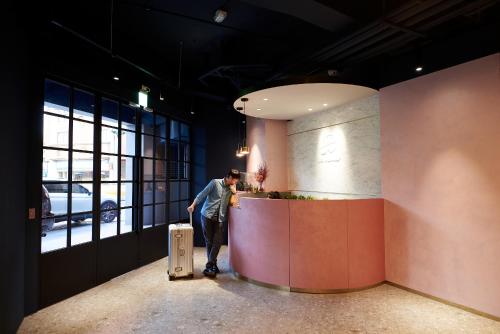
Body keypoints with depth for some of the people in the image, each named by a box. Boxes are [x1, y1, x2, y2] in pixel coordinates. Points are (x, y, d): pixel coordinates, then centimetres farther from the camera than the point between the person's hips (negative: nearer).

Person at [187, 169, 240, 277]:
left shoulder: (231, 188, 11)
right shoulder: (215, 182, -3)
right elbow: (203, 194, -4)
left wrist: (234, 191, -3)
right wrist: (193, 205, -9)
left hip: (219, 219, 3)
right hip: (207, 215, -3)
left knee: (217, 242, -6)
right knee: (209, 241, 4)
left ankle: (209, 266, 2)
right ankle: (213, 264, 17)